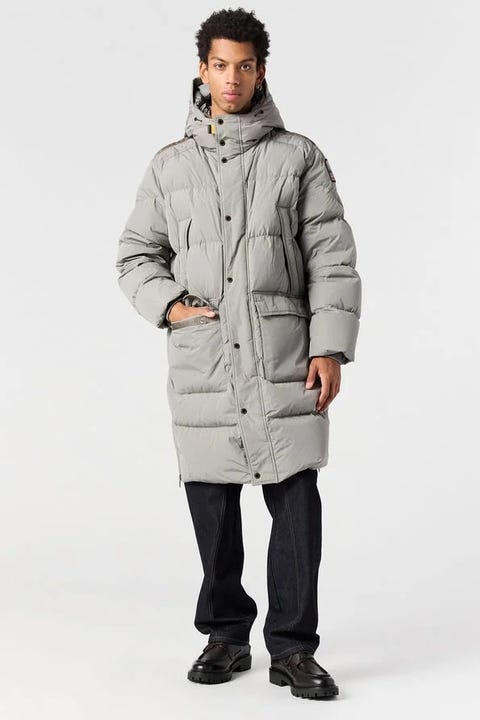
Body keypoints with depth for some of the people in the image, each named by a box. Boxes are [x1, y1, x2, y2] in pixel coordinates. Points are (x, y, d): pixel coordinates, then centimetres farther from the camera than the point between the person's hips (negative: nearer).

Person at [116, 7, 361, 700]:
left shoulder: (298, 156, 6)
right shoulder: (170, 164, 12)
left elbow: (332, 260, 2)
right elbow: (135, 253, 17)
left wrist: (331, 347, -7)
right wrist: (168, 304, -2)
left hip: (285, 359, -2)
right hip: (201, 362, 2)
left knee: (296, 501, -5)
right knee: (211, 507, 7)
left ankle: (292, 647, 6)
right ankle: (226, 636, 22)